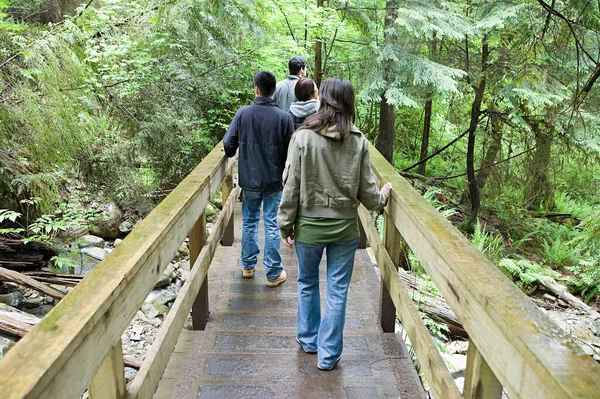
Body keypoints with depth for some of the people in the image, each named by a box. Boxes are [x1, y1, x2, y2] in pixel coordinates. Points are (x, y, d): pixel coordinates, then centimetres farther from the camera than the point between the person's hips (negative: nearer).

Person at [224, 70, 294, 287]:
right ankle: (274, 273, 13)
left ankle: (248, 266, 29)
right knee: (272, 226, 5)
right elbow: (290, 153, -6)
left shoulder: (243, 113, -7)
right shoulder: (284, 118, -10)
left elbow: (228, 144, -6)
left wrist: (229, 153, 18)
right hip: (274, 181, -1)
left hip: (249, 180, 2)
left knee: (249, 222, 17)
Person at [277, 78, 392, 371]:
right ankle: (328, 354, 22)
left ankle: (309, 339, 38)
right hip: (345, 228, 1)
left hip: (309, 226, 0)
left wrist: (286, 225, 2)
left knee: (307, 283, 21)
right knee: (337, 291, 12)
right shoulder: (358, 142, -7)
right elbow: (366, 192, -3)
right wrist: (382, 197, 20)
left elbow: (291, 186, -9)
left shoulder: (303, 137, -12)